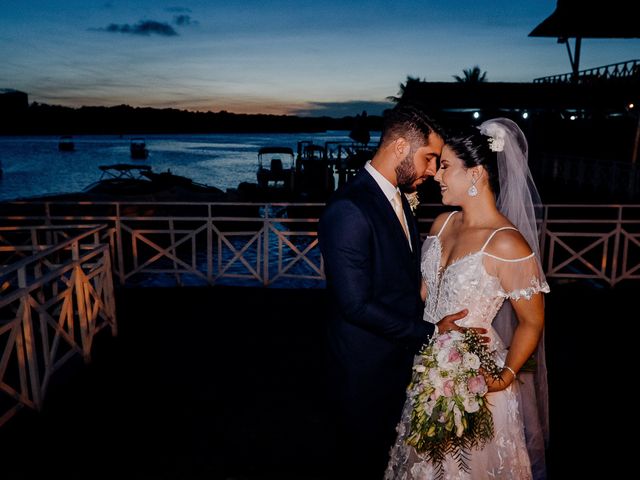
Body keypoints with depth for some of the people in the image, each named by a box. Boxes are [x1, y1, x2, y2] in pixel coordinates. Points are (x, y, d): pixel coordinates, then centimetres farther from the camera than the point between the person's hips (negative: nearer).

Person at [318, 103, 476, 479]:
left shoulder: (397, 197, 3)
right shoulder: (348, 210, -27)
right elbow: (356, 305, -27)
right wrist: (430, 332, -20)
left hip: (399, 359, 8)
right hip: (365, 369, -8)